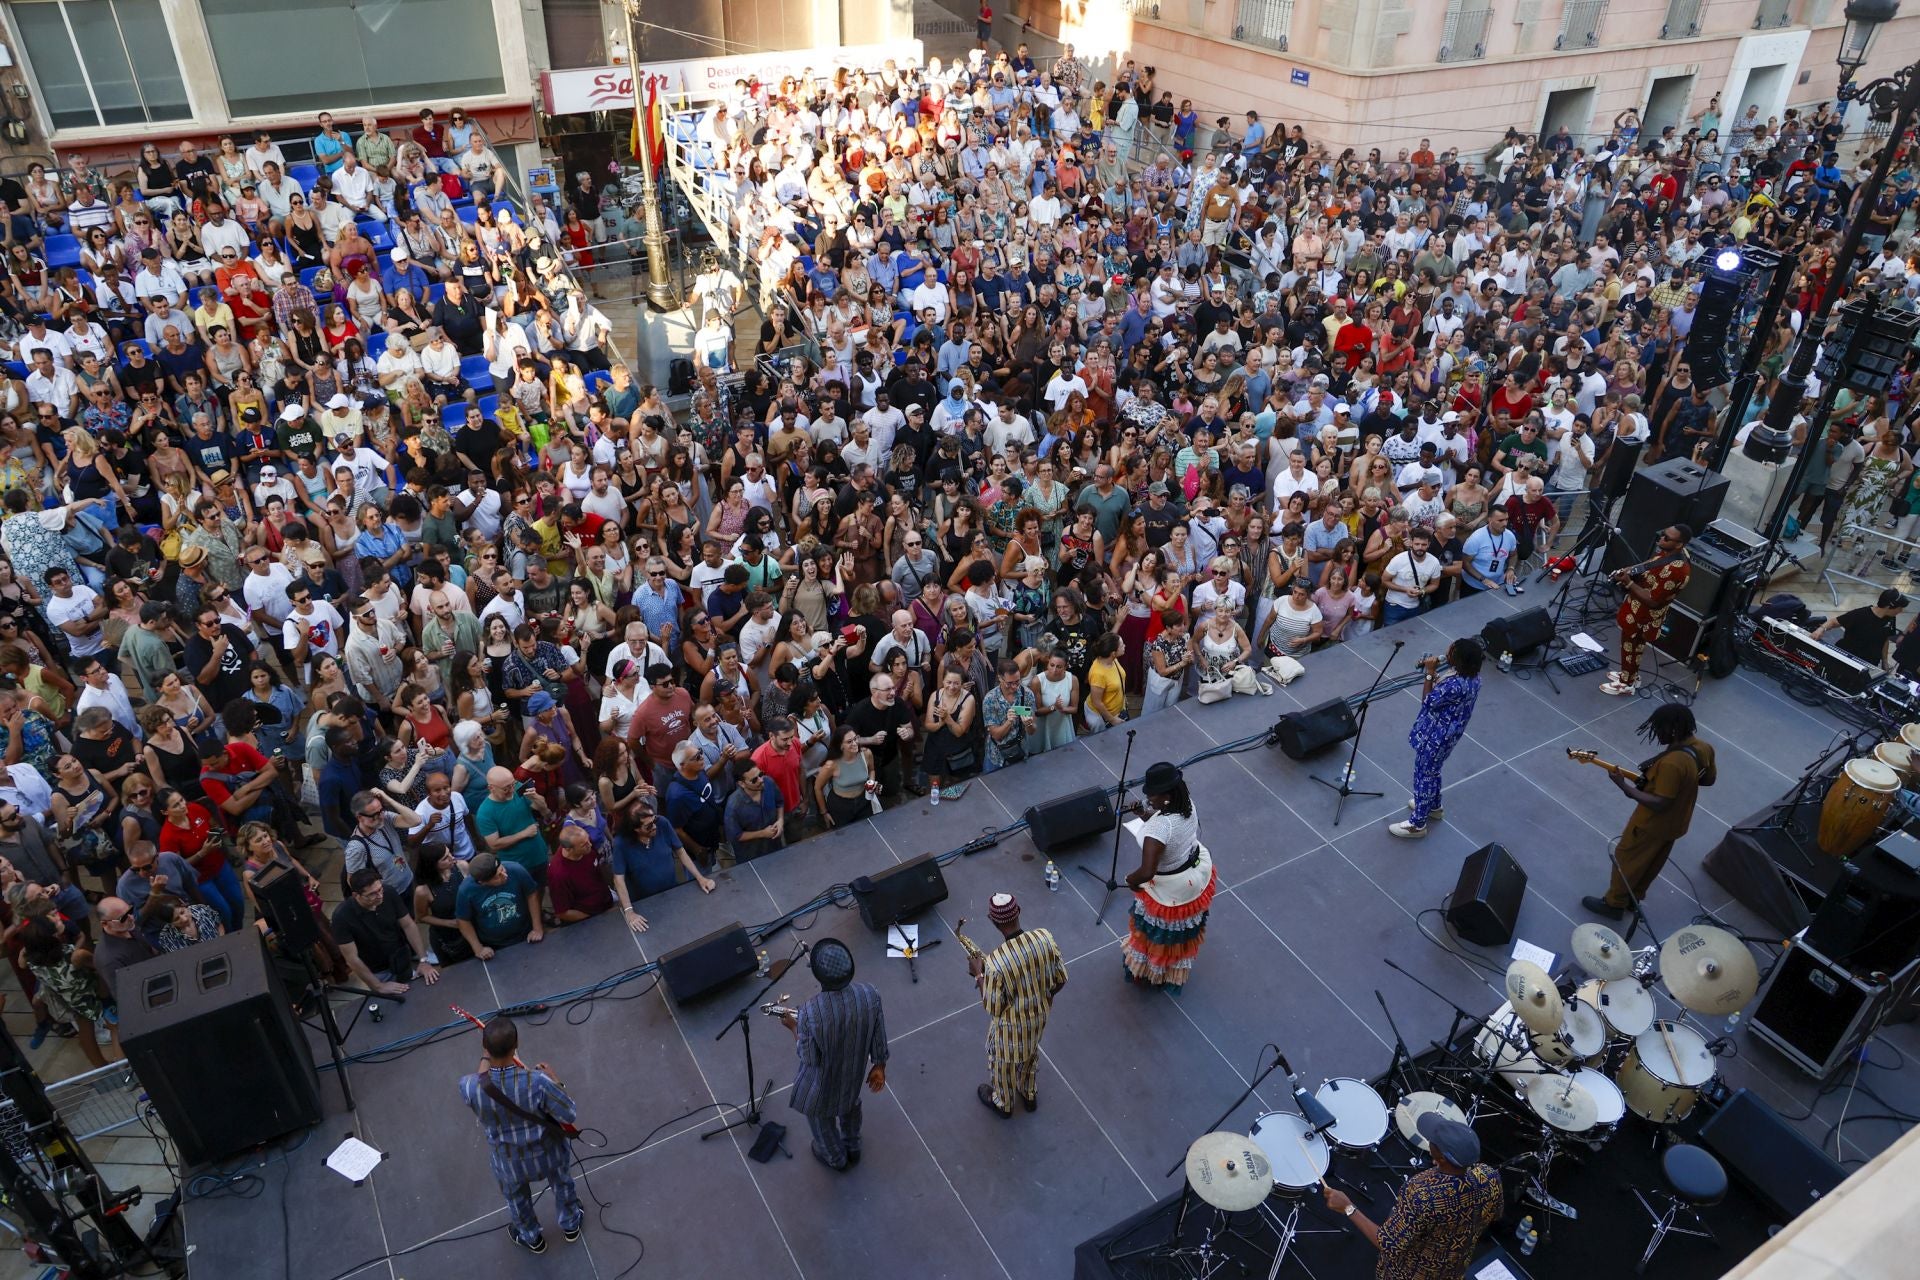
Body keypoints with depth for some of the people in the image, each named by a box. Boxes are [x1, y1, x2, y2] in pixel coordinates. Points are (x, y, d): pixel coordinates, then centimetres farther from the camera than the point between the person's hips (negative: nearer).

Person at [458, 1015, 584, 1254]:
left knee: (516, 1197, 35)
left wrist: (486, 1058, 3)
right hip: (546, 1151, -1)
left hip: (508, 1159, 1)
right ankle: (571, 1226, 59)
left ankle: (531, 1239, 60)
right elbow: (570, 1115, -23)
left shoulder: (471, 1088, -34)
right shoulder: (538, 1082, -38)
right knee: (562, 1184, 33)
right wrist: (554, 1080, -12)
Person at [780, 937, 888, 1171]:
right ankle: (852, 1148, 63)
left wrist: (793, 1027, -8)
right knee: (850, 1103, 36)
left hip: (824, 1077, -3)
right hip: (854, 1069, 3)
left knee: (819, 1114, 31)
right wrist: (879, 1065, 7)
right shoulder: (869, 994, -29)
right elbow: (878, 1036, -12)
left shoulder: (810, 1012, -41)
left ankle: (835, 1158, 58)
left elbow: (809, 1058, -24)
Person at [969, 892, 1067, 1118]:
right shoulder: (1044, 937, -25)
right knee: (1030, 1052, 34)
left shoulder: (995, 962, -39)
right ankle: (1030, 1095, 60)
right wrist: (1041, 997, 11)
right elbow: (1061, 979, -8)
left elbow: (993, 1009, -23)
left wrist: (979, 975, -11)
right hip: (1039, 1015, 4)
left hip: (1012, 1024, -4)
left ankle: (1003, 1103, 55)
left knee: (1004, 1061, 27)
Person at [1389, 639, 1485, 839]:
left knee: (1423, 777, 10)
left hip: (1435, 737, -9)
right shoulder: (1471, 676, -9)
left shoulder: (1457, 685, -37)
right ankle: (1433, 806, 54)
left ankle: (1417, 824, 27)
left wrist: (1430, 673, -20)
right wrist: (1435, 674, -4)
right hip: (1446, 735, 9)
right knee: (1432, 772, 31)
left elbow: (1428, 702, -22)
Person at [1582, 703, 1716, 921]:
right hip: (1675, 823, 8)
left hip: (1652, 823, -8)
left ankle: (1614, 904, 32)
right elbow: (1709, 779, 8)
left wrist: (1624, 785, -28)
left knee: (1626, 860, 15)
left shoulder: (1672, 763, -38)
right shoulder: (1703, 747, -11)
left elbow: (1659, 804, -32)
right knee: (1652, 863, 27)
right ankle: (1633, 898, 46)